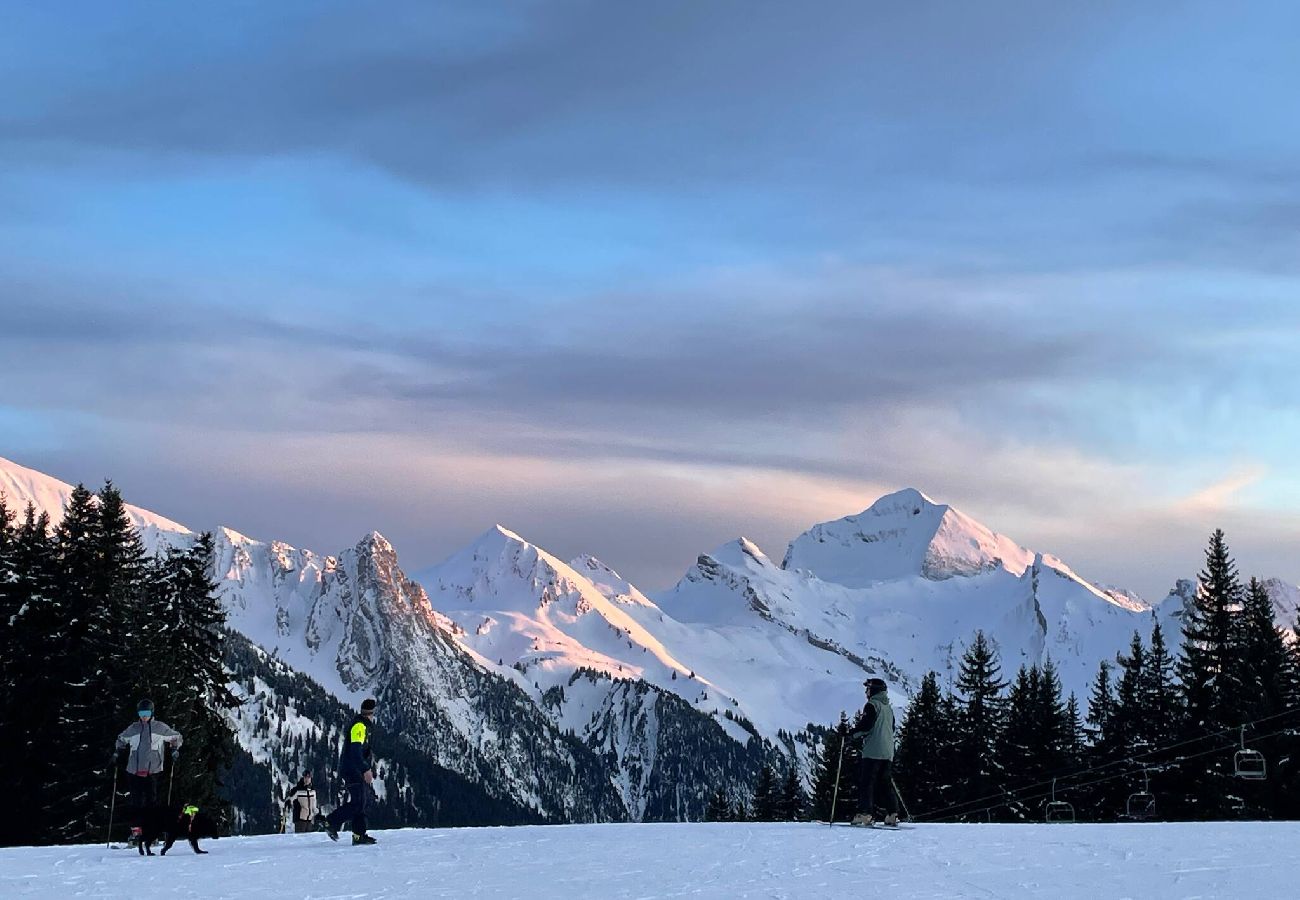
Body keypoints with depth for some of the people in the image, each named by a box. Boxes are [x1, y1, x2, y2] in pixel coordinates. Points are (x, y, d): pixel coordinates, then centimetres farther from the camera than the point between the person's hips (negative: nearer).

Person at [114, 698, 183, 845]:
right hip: (134, 771, 2)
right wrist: (116, 753, 17)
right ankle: (136, 831, 3)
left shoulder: (160, 728, 5)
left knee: (152, 801, -7)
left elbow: (176, 737, 17)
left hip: (153, 771, -2)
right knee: (136, 802, -1)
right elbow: (121, 739, 29)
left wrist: (175, 751, 5)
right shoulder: (133, 728, 10)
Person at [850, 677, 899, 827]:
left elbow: (866, 726, -16)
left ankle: (865, 813, -15)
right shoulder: (889, 708, 20)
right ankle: (892, 814, 1)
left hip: (873, 752, -8)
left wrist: (853, 734, -4)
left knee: (866, 781, -7)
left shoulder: (872, 705, -6)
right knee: (886, 783, 9)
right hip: (888, 752, 8)